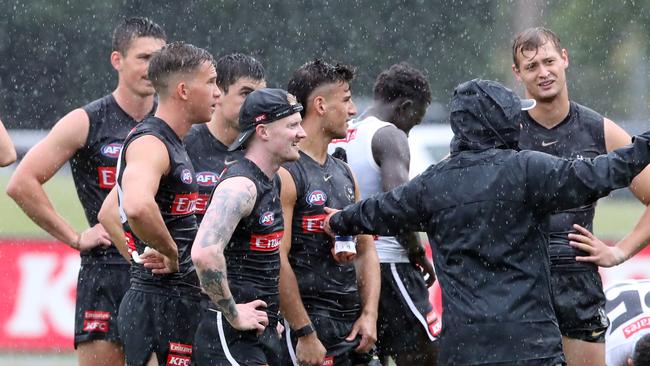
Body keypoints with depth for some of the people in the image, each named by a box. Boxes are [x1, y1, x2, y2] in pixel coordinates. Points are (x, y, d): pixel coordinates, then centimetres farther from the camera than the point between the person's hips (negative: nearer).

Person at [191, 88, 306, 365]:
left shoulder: (272, 183, 14)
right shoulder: (240, 185, -17)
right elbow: (204, 253, -31)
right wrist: (233, 314, -21)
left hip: (261, 330, 10)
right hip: (232, 333, -10)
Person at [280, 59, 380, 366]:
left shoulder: (344, 174, 16)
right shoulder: (285, 174, -11)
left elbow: (366, 250, 18)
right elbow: (278, 261, -17)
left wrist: (369, 314, 4)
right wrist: (304, 334, -19)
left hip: (353, 325, 8)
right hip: (309, 321, -8)